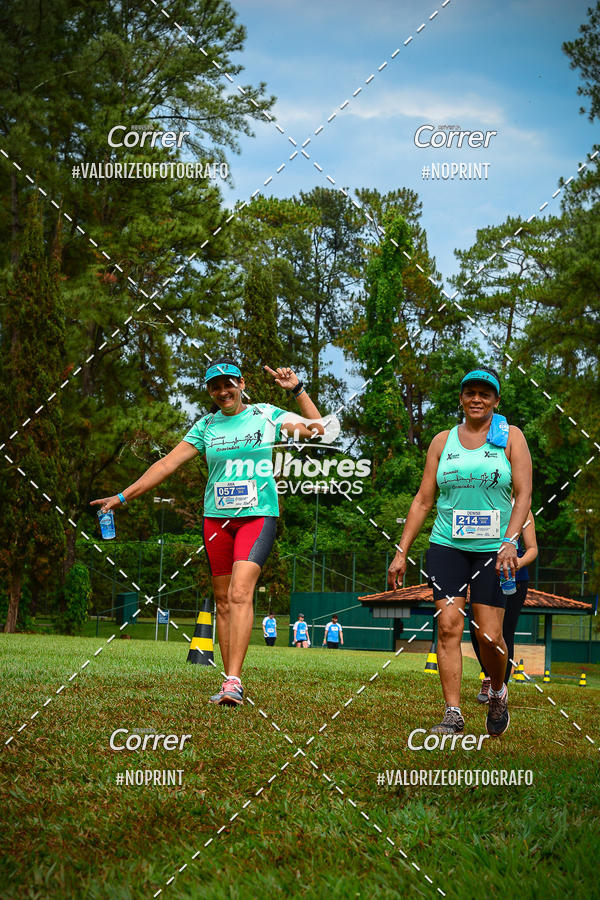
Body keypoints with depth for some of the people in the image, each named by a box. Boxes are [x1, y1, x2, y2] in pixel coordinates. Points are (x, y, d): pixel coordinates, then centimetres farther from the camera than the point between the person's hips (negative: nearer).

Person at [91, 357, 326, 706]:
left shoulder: (266, 415, 5)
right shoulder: (206, 426, 9)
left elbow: (317, 428, 6)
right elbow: (168, 463, 8)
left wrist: (297, 389, -4)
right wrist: (123, 496, 4)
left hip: (258, 516, -3)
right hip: (216, 518, 3)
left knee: (240, 593, -20)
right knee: (224, 601, 3)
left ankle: (233, 681, -26)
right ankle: (232, 682, 10)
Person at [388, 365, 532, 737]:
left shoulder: (510, 437, 5)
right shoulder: (443, 441, 11)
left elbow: (523, 495, -2)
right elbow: (423, 500, 12)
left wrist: (510, 542, -17)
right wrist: (402, 552, 7)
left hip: (494, 550, -2)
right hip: (447, 546, 2)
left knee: (489, 636, -6)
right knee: (449, 625, -11)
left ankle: (498, 692, 23)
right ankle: (453, 713, -7)